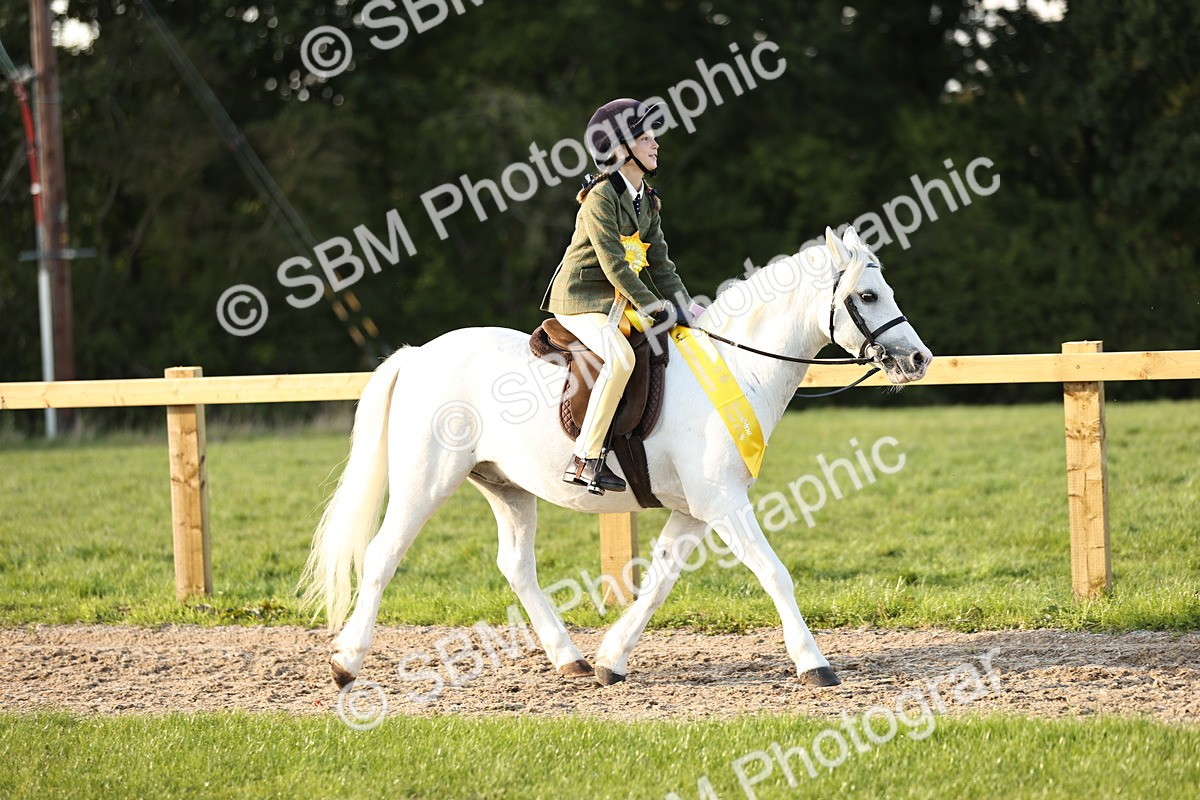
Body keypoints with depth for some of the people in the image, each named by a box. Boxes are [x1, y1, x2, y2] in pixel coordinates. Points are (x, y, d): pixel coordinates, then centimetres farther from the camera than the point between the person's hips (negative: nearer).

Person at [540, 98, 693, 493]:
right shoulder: (601, 197, -16)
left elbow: (659, 264, 13)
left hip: (618, 303, 10)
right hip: (581, 299, -10)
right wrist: (656, 309, -21)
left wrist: (683, 308, 2)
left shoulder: (647, 201, 12)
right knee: (622, 357, -34)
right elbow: (614, 265, -21)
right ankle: (585, 459, -33)